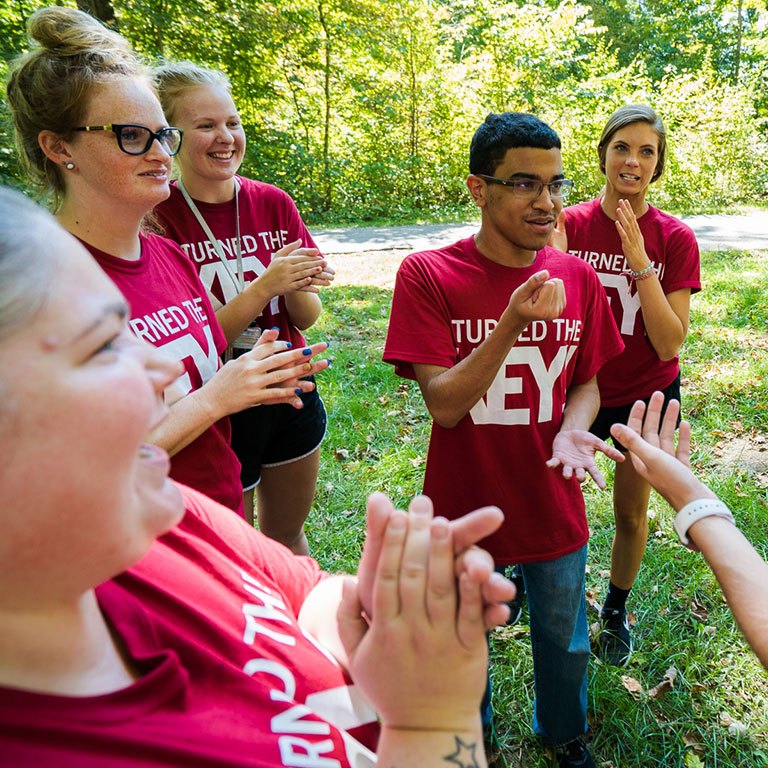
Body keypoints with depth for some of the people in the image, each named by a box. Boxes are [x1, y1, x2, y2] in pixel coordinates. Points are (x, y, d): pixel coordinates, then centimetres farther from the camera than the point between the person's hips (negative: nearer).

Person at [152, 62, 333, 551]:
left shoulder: (274, 204, -2)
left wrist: (297, 287, -22)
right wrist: (262, 287, -27)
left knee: (288, 535, 24)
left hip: (291, 395, 4)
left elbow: (308, 317, 0)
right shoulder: (157, 220, -15)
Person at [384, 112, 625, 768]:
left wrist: (571, 431, -18)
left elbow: (587, 383, 4)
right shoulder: (428, 276, -17)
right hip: (464, 507, -2)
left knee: (564, 640, 24)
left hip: (554, 509, 3)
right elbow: (444, 403, -20)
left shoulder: (578, 279, -6)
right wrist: (512, 324, -33)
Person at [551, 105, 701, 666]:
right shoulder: (568, 225, -10)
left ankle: (616, 611, 41)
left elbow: (669, 344, -18)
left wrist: (640, 264, -27)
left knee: (631, 514, 15)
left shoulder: (675, 239, -12)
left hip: (646, 396, 0)